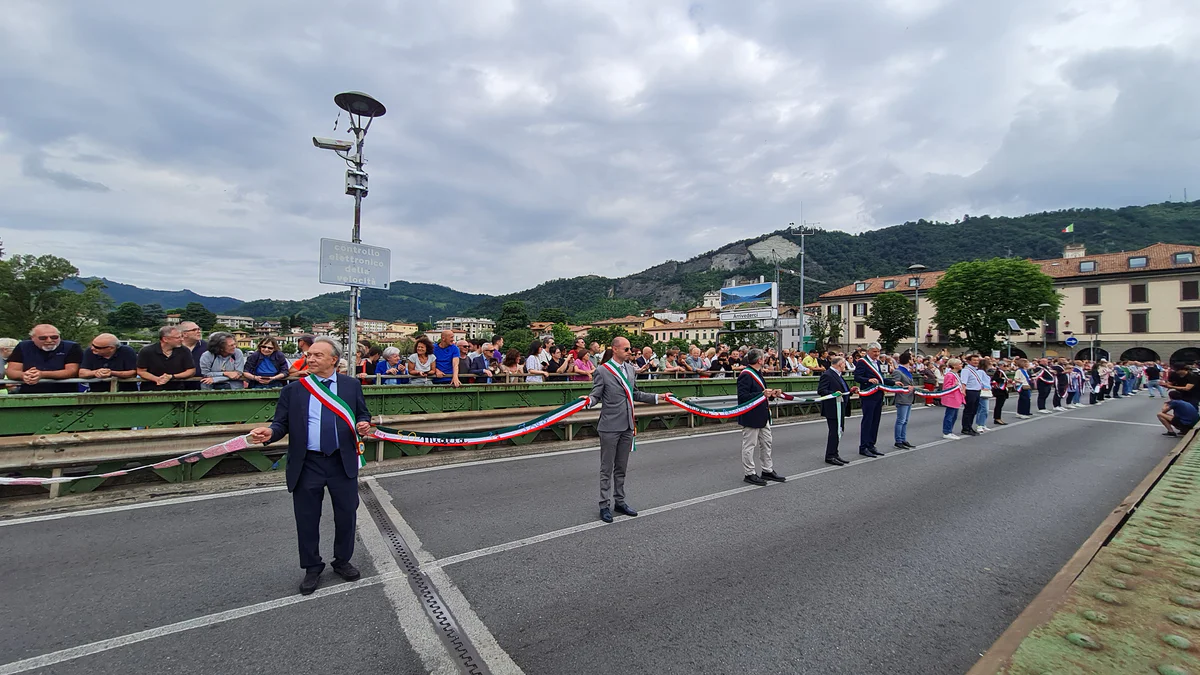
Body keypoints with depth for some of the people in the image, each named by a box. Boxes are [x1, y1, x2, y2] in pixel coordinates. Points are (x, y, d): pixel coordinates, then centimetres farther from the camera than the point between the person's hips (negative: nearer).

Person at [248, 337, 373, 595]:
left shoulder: (352, 385, 3)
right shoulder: (293, 389, 2)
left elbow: (363, 414, 8)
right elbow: (282, 422, 1)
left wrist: (364, 424, -14)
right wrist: (270, 433, -21)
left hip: (343, 462, 0)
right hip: (307, 464, 0)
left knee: (346, 515, 12)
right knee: (307, 520, 10)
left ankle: (343, 562, 34)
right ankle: (312, 568, 32)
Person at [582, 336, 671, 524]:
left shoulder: (631, 369, 10)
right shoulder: (602, 371, -9)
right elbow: (596, 395, -9)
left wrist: (658, 397, 16)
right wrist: (588, 400, -31)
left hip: (627, 426, 6)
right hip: (610, 427, -6)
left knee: (621, 468, 16)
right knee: (607, 469, 4)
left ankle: (619, 501, 28)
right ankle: (604, 506, 14)